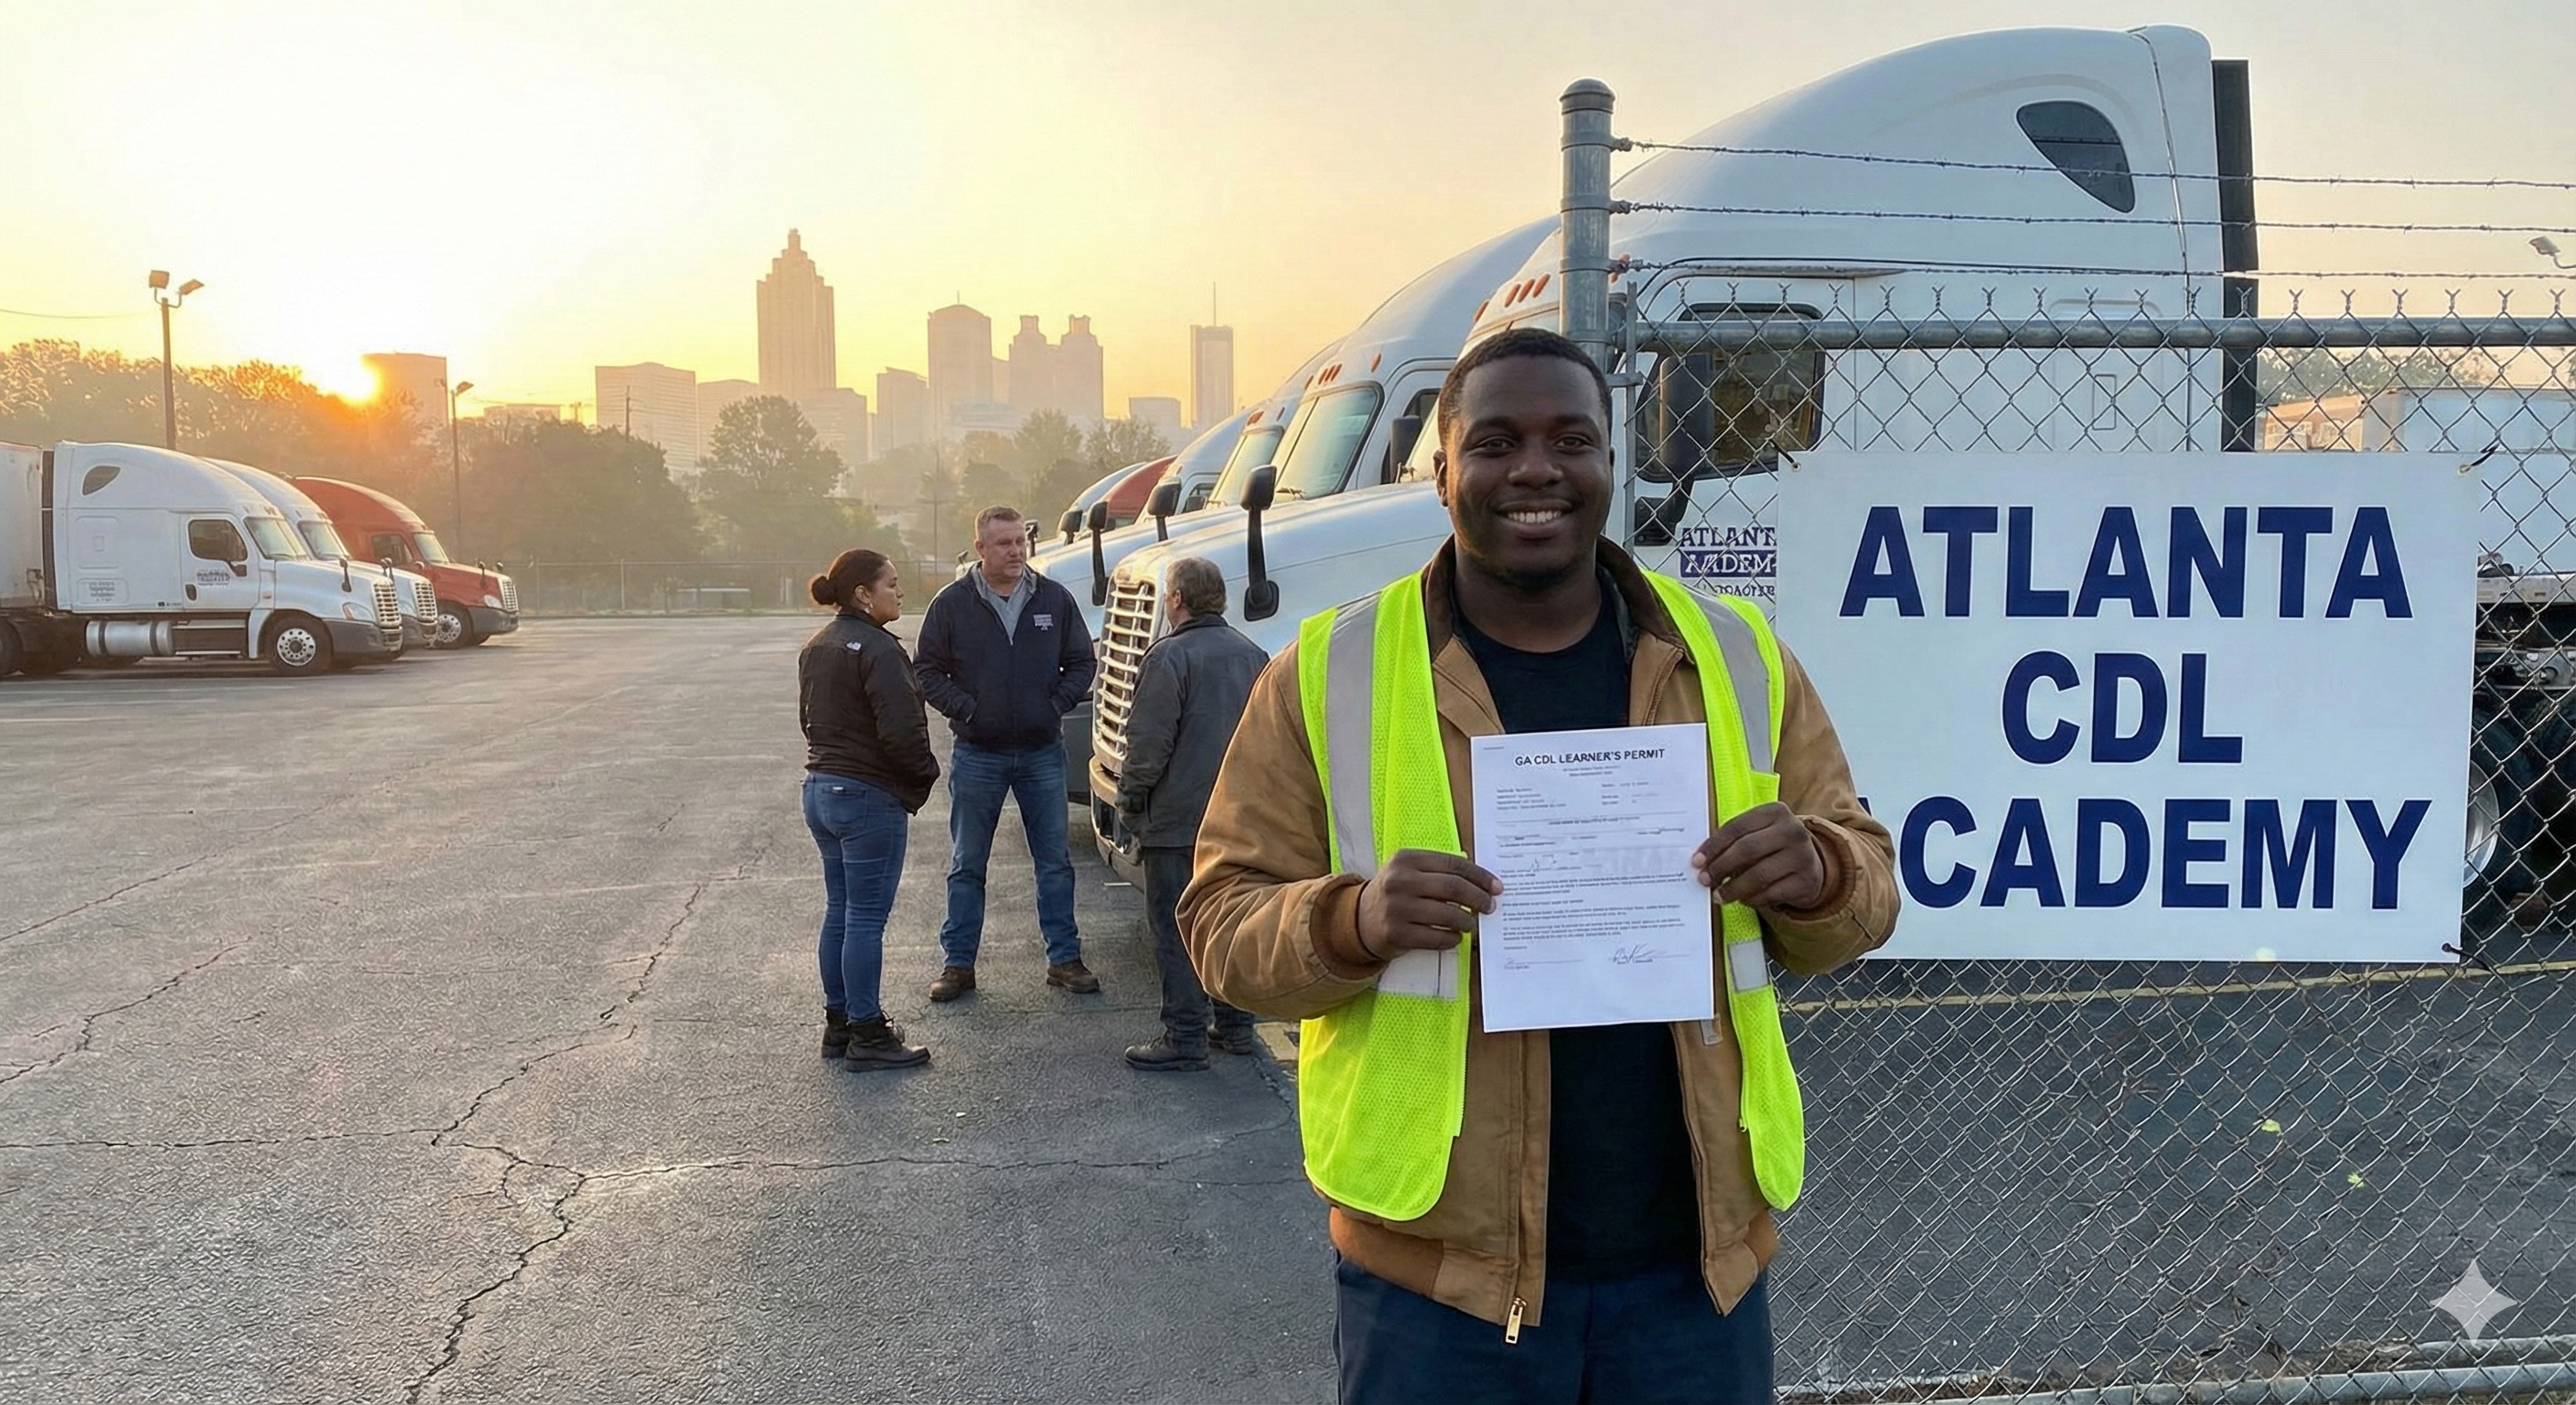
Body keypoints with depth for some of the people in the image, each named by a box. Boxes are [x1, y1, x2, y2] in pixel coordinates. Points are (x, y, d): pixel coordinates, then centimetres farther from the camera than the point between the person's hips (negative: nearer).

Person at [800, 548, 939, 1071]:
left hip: (820, 789, 9)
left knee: (839, 913, 16)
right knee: (866, 919, -2)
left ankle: (838, 1023, 24)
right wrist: (924, 775, -7)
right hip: (870, 797, -9)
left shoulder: (816, 647, 11)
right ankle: (866, 1035, 4)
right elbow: (900, 729, -23)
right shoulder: (876, 649, -18)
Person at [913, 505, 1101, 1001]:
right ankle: (958, 963, 17)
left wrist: (1057, 705, -6)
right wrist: (966, 709, -11)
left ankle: (1064, 958, 18)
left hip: (1043, 752, 1)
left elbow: (1081, 663, 9)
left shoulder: (1055, 599, 2)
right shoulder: (952, 603, -2)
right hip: (977, 755, -1)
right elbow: (927, 671, 2)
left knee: (1055, 862, 8)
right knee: (967, 865, 7)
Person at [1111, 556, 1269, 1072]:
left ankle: (1184, 1038, 1)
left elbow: (1149, 743, -16)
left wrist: (1129, 802, -4)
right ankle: (1235, 1025, 23)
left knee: (1176, 928, -1)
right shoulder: (1252, 654, 9)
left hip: (1178, 821, -7)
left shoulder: (1169, 656, -14)